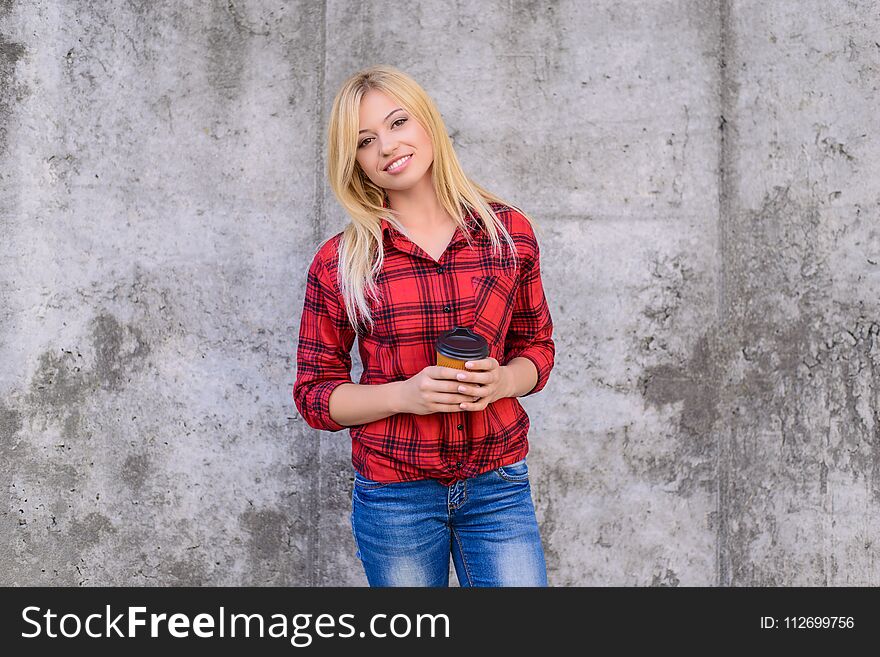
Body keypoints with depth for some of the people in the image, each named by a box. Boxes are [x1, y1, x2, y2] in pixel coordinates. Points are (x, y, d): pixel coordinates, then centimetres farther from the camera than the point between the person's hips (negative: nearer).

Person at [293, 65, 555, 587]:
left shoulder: (509, 231, 0)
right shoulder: (339, 264, -5)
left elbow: (536, 344, 10)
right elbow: (315, 393, -1)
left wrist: (503, 380, -12)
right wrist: (405, 394, -18)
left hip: (498, 487, 1)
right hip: (393, 496, -1)